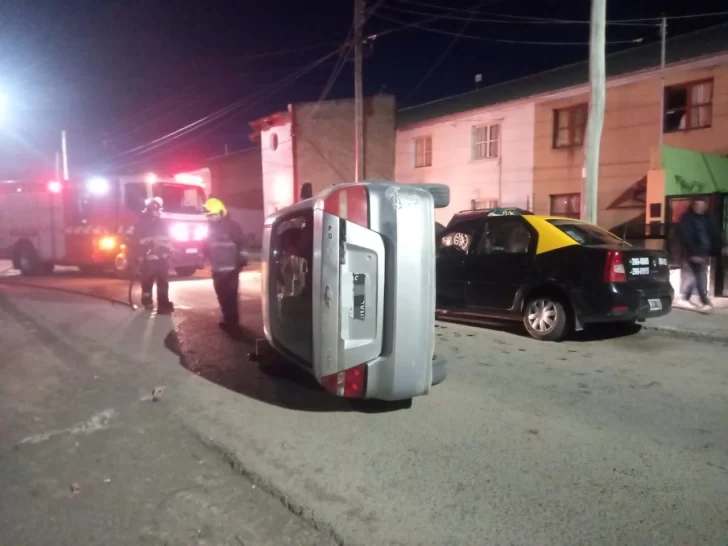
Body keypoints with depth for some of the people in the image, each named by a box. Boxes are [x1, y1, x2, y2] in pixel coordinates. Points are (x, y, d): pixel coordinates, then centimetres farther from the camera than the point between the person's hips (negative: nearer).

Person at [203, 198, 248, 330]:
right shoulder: (211, 227, 14)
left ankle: (233, 322, -2)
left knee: (231, 296, -9)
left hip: (231, 269, -7)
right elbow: (207, 245, 22)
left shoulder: (233, 226, -6)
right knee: (222, 296, 13)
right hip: (217, 270, 7)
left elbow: (242, 244, -8)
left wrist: (242, 260, -12)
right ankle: (228, 320, 23)